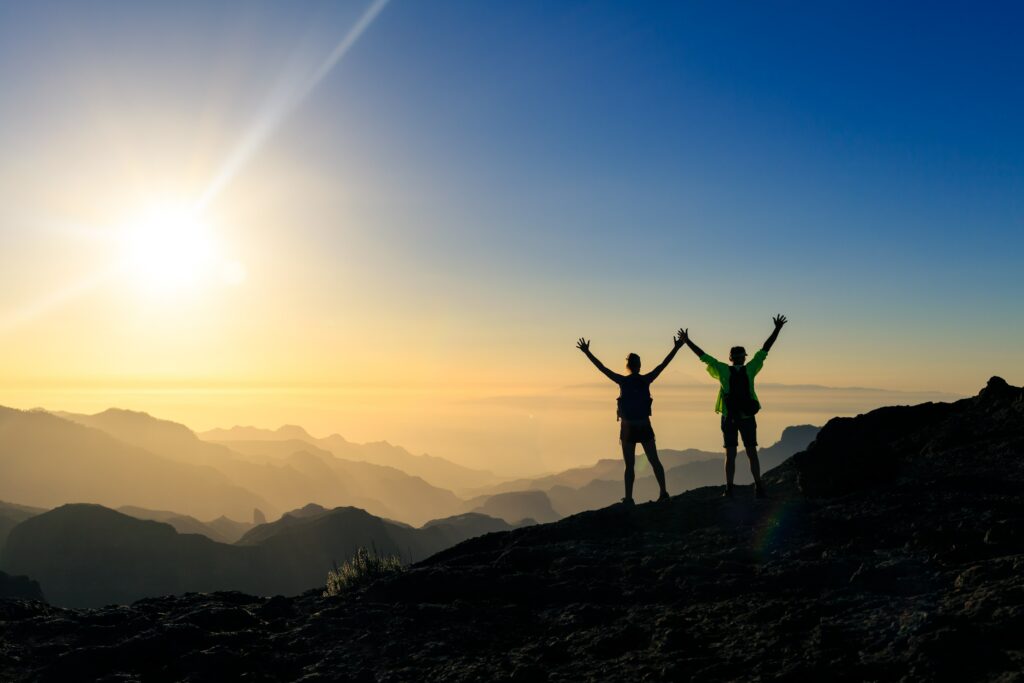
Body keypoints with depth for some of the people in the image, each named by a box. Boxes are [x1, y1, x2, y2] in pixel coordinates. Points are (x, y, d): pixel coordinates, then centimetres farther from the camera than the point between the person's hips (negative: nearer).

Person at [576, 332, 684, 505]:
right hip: (645, 427, 2)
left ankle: (629, 498, 0)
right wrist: (676, 348, 10)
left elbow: (602, 368, -6)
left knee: (629, 465, 1)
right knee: (654, 461, 12)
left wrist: (587, 352, -1)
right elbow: (663, 364, 3)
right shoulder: (646, 380, -3)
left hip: (628, 428, -2)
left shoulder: (623, 381, -8)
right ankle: (663, 492, 11)